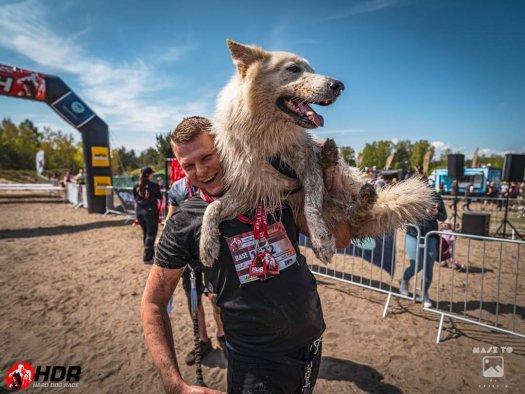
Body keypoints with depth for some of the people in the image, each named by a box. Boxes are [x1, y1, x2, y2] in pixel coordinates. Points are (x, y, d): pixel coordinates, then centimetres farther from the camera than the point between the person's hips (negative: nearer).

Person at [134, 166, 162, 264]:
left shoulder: (136, 186, 3)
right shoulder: (153, 185, -11)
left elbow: (135, 200, 9)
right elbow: (160, 197, 0)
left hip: (139, 211, 6)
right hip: (150, 211, -6)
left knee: (145, 233, 19)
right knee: (151, 234, 2)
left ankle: (150, 252, 35)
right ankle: (147, 258, 2)